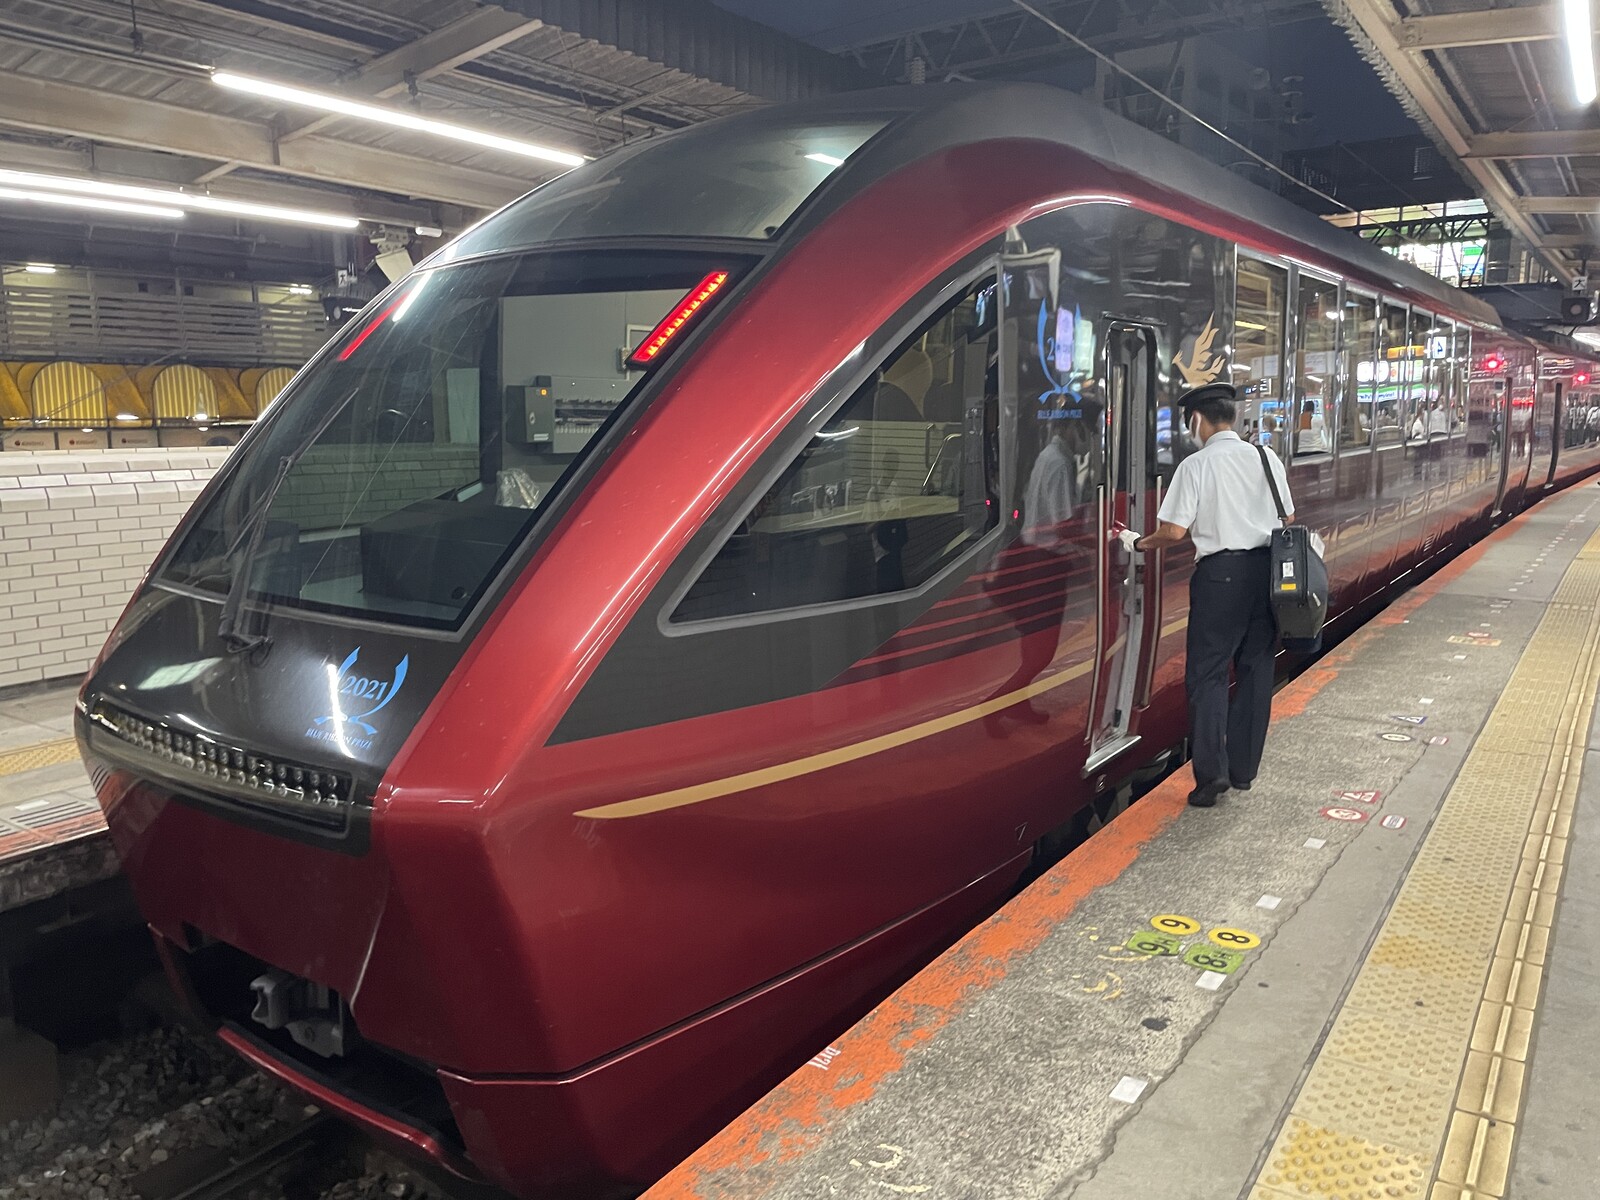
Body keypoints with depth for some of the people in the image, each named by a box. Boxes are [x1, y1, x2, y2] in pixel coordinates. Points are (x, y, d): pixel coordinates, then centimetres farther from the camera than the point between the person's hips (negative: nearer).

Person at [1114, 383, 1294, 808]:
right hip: (1266, 570, 6)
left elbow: (1174, 532, -11)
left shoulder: (1196, 465, -8)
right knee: (1255, 669, 11)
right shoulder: (1267, 459, 8)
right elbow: (1286, 521, 12)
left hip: (1220, 572, -5)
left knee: (1207, 674, 0)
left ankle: (1211, 772, -6)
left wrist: (1137, 544, 5)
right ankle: (1242, 769, 18)